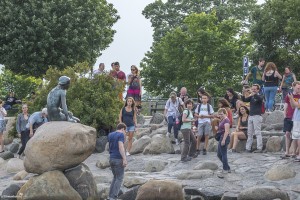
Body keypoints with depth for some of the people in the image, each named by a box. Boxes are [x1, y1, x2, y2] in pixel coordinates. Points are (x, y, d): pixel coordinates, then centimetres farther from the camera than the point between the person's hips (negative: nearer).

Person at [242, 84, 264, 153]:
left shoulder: (260, 96, -3)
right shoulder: (251, 97, 14)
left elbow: (260, 99, -25)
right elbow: (244, 100, 8)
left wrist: (254, 94, -37)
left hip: (257, 116, -6)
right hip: (250, 116, 7)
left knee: (258, 133, -8)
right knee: (249, 133, 7)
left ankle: (259, 148, -7)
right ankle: (248, 148, 10)